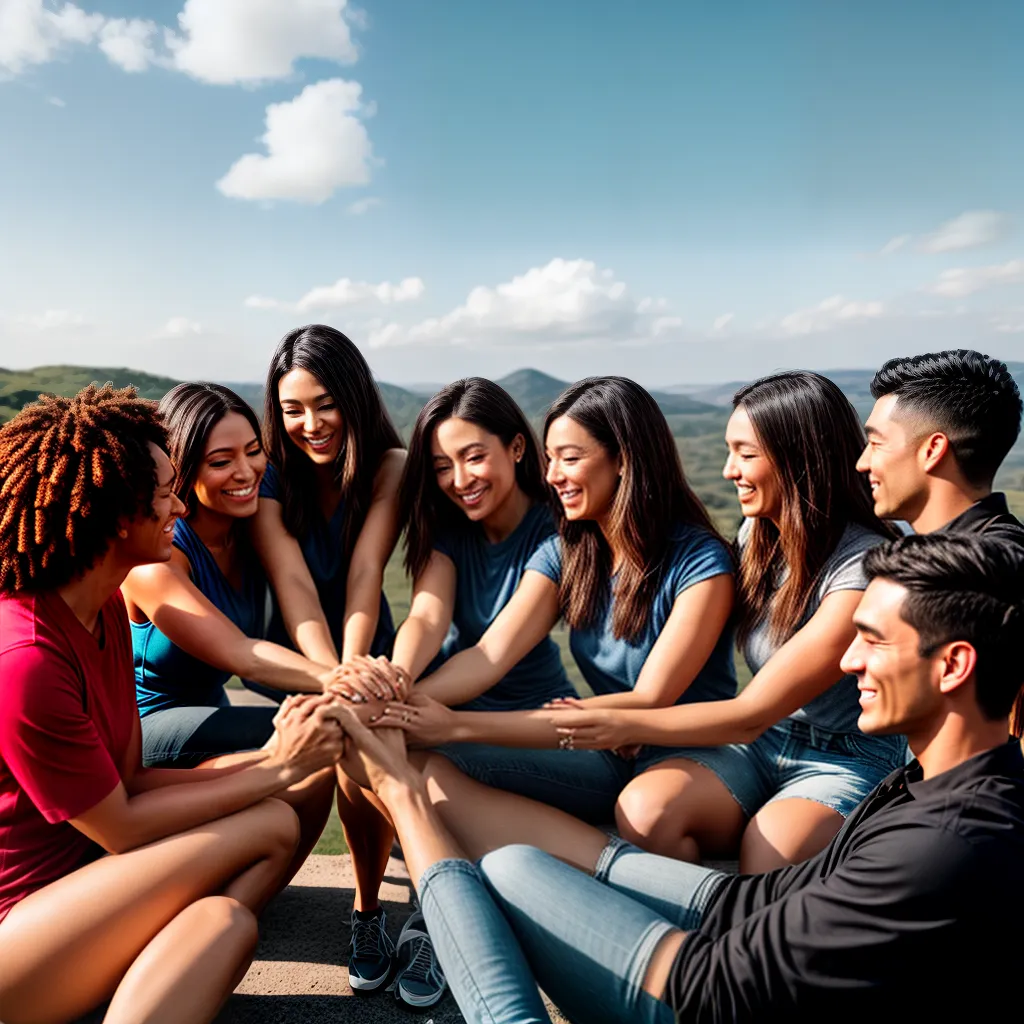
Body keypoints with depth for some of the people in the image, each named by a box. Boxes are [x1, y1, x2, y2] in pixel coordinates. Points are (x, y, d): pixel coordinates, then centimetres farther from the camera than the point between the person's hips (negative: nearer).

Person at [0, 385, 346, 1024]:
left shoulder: (106, 606, 3)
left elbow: (126, 781, 2)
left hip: (77, 878, 8)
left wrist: (269, 757, -11)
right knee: (271, 825, -20)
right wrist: (278, 772, -12)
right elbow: (120, 827, -17)